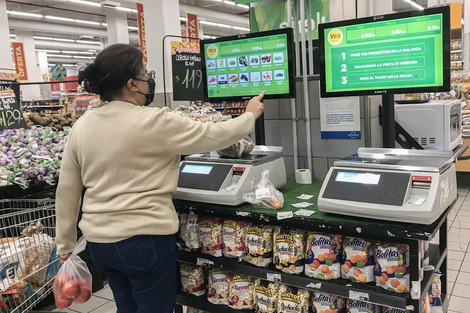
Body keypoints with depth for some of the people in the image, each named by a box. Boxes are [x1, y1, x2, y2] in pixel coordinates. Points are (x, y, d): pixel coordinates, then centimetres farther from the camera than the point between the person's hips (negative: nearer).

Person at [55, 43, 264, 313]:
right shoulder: (155, 122, -17)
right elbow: (216, 136, -8)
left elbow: (67, 189, 7)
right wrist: (250, 115, 11)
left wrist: (65, 243, 19)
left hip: (99, 240, 7)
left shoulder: (81, 126, 2)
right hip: (145, 239, -6)